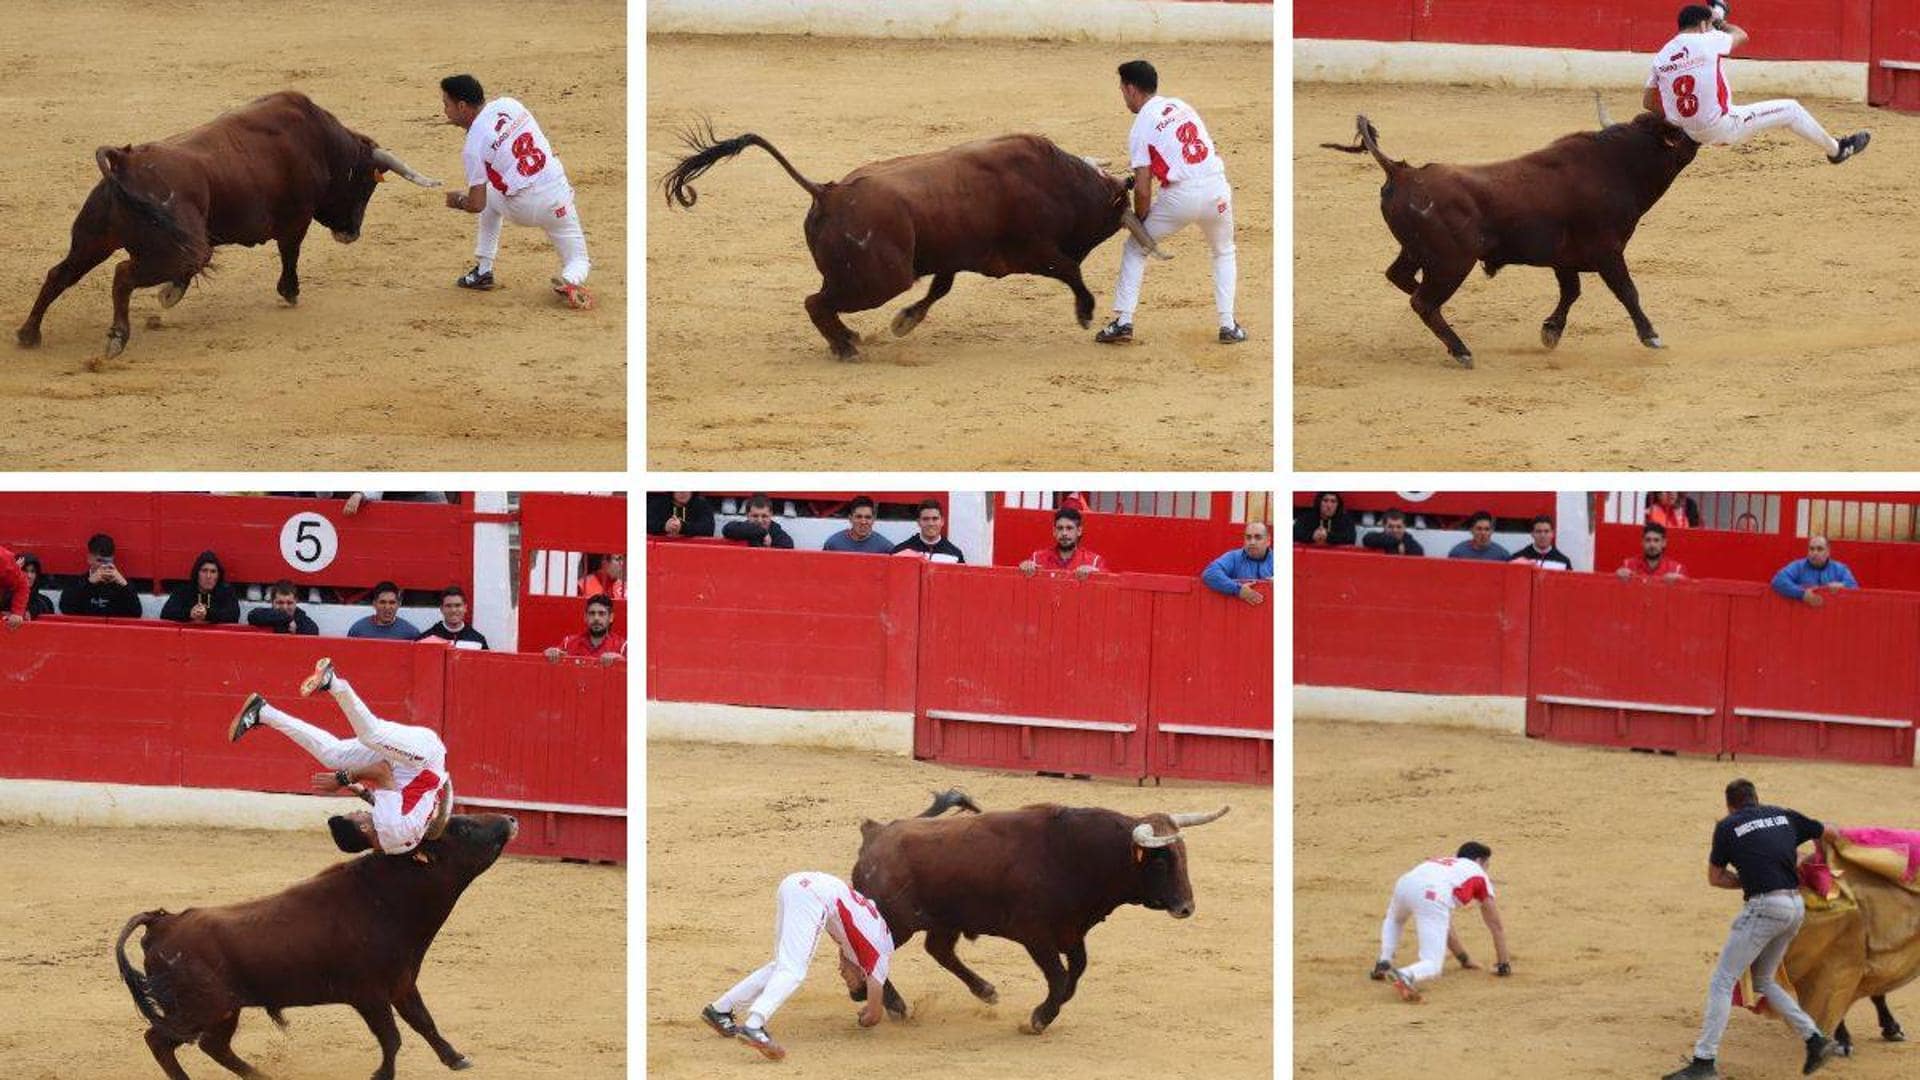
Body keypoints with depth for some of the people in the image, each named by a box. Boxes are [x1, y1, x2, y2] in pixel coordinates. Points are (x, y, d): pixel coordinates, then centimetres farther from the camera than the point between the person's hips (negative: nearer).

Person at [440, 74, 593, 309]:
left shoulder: (473, 146, -9)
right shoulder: (508, 104, 5)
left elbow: (477, 205, -7)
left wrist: (458, 201, 14)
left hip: (522, 209, -3)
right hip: (558, 199, 3)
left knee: (489, 196, 32)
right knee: (577, 261, 18)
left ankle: (483, 270, 28)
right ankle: (569, 280, -20)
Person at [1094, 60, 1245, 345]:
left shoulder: (1140, 128, 0)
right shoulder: (1180, 105, 16)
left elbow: (1143, 190, -4)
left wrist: (1140, 221, 10)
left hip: (1181, 196, -4)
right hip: (1217, 187, 4)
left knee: (1135, 247, 17)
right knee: (1224, 253, 29)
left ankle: (1123, 321, 9)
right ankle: (1228, 325, 18)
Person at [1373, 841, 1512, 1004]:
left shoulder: (1443, 863, 44)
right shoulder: (1479, 875, 31)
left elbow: (1445, 927, 51)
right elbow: (1497, 927, 31)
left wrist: (1464, 958, 57)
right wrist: (1503, 964, 41)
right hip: (1433, 898, -5)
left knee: (1393, 920, 41)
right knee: (1432, 965, -4)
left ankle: (1384, 964, 18)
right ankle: (1406, 976, -37)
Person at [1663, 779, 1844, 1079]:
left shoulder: (1727, 826, 5)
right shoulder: (1784, 816, 17)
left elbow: (1715, 877, 13)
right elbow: (1831, 836, 29)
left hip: (1765, 907, -6)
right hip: (1796, 907, 6)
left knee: (1723, 981, -3)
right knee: (1763, 981, 22)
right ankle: (1815, 1040, 14)